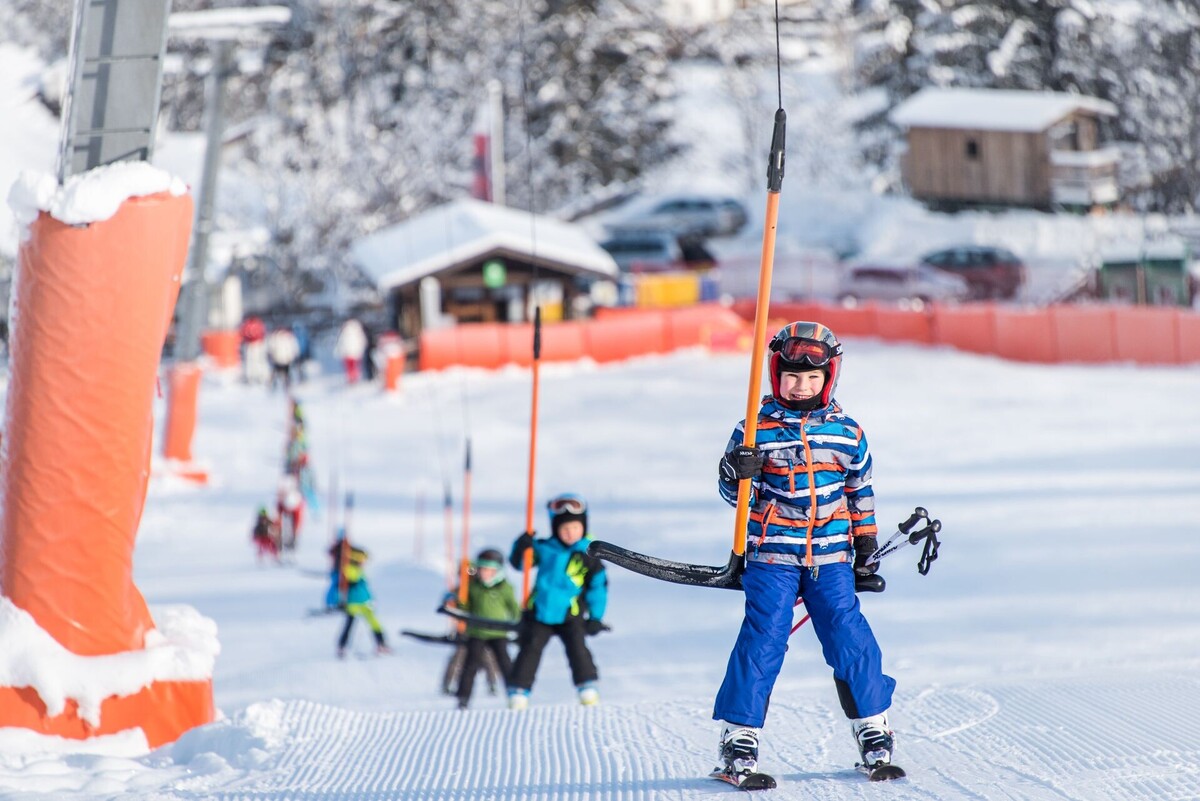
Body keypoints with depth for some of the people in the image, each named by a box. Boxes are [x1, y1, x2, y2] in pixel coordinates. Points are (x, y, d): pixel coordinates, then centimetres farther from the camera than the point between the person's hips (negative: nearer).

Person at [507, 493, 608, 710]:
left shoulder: (589, 555, -4)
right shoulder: (544, 549, 0)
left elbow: (598, 586, 1)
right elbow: (518, 562, 8)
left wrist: (595, 617, -3)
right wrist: (521, 548, -15)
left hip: (570, 615, -1)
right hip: (539, 611, 1)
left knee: (577, 647, -14)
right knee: (530, 649, -2)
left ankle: (587, 686, -3)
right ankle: (518, 691, 4)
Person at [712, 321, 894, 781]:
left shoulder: (847, 433, 6)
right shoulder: (757, 429, -3)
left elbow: (861, 492, 18)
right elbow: (732, 491, 0)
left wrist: (867, 545, 18)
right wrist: (740, 474, -22)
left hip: (831, 556, 2)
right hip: (772, 553, -2)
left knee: (850, 638, -1)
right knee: (763, 641, -8)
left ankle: (872, 727, 14)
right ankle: (739, 735, -1)